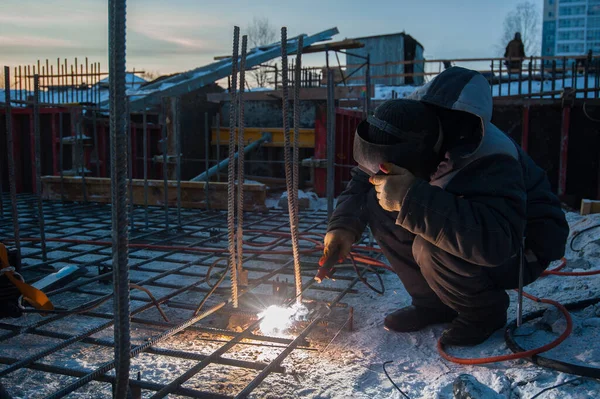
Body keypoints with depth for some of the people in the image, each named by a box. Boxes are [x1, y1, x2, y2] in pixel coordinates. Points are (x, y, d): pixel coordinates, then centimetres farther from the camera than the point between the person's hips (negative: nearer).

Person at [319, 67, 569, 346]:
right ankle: (433, 304, 2)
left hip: (521, 247, -6)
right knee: (379, 206, -13)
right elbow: (364, 178, -2)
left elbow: (495, 241, -50)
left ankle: (485, 311, -3)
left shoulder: (490, 163, -37)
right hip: (471, 237, 7)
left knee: (433, 248, -35)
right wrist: (344, 226, -20)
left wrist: (412, 199, -51)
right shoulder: (406, 138, -16)